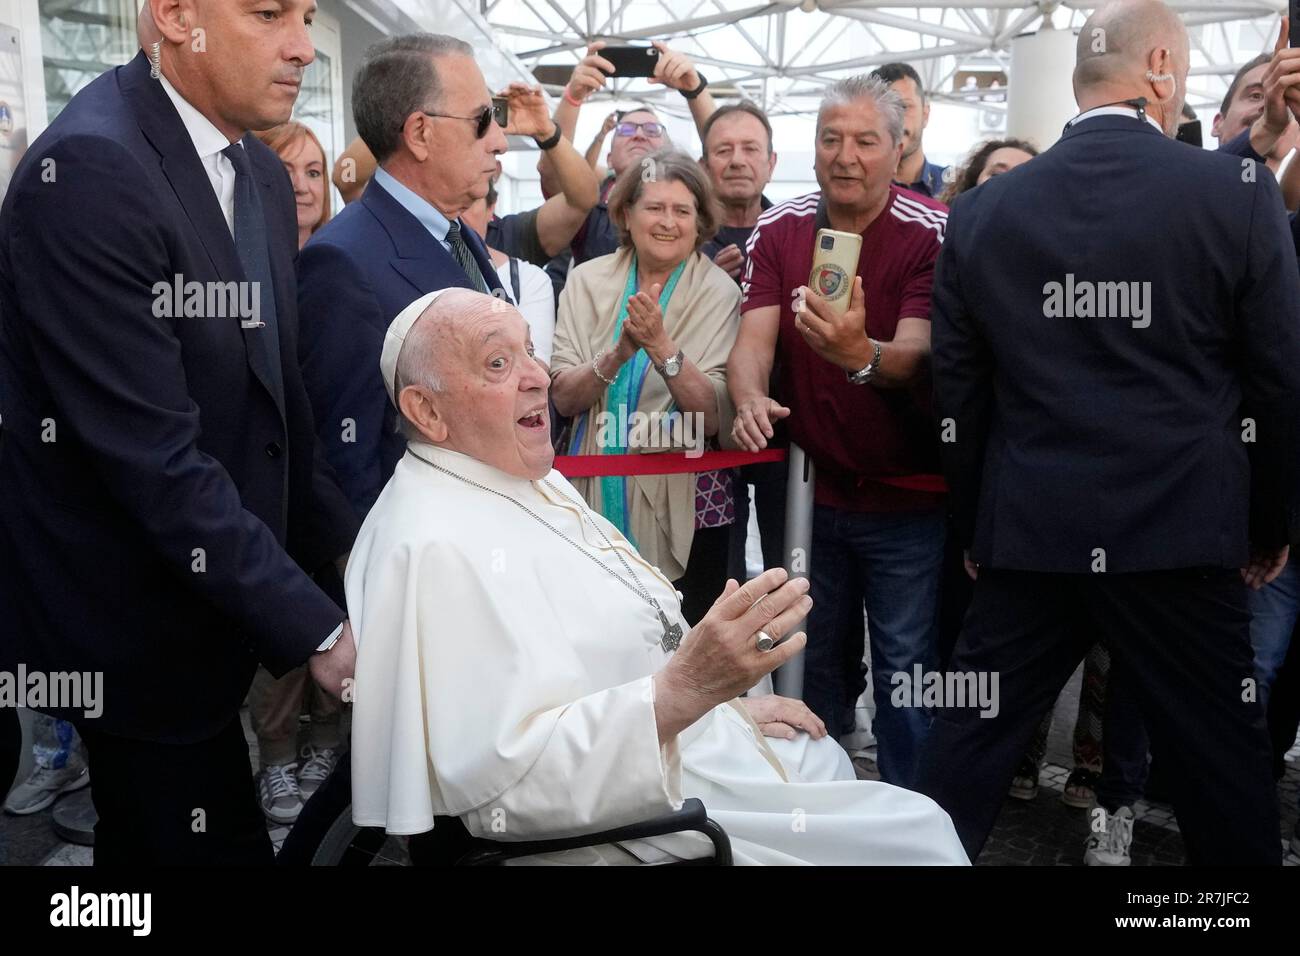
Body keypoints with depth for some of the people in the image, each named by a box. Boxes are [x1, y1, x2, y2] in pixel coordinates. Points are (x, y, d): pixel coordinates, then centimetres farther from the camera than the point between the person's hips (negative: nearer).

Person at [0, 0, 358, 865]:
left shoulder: (261, 172, 4)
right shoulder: (89, 170, -23)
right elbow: (154, 456, -26)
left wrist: (344, 546, 1)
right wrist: (314, 629, -22)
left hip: (217, 590, 8)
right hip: (137, 620, -8)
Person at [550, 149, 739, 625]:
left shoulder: (717, 292, -6)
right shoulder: (589, 280, 0)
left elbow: (713, 418, -14)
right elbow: (563, 398, -6)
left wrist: (661, 346, -27)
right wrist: (619, 353, -23)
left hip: (681, 505, -1)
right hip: (594, 495, 2)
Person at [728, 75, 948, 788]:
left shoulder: (934, 234, -11)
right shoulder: (776, 231, 1)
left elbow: (917, 354, -24)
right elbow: (753, 337, -11)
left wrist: (861, 355, -46)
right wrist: (750, 401, -32)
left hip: (905, 496, -4)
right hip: (811, 488, 4)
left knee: (905, 669, 3)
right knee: (817, 661, 18)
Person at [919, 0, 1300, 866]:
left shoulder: (983, 210, 2)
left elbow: (958, 395, 5)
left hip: (1026, 534, 2)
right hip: (1180, 534, -1)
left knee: (968, 744, 13)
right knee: (1222, 762, 14)